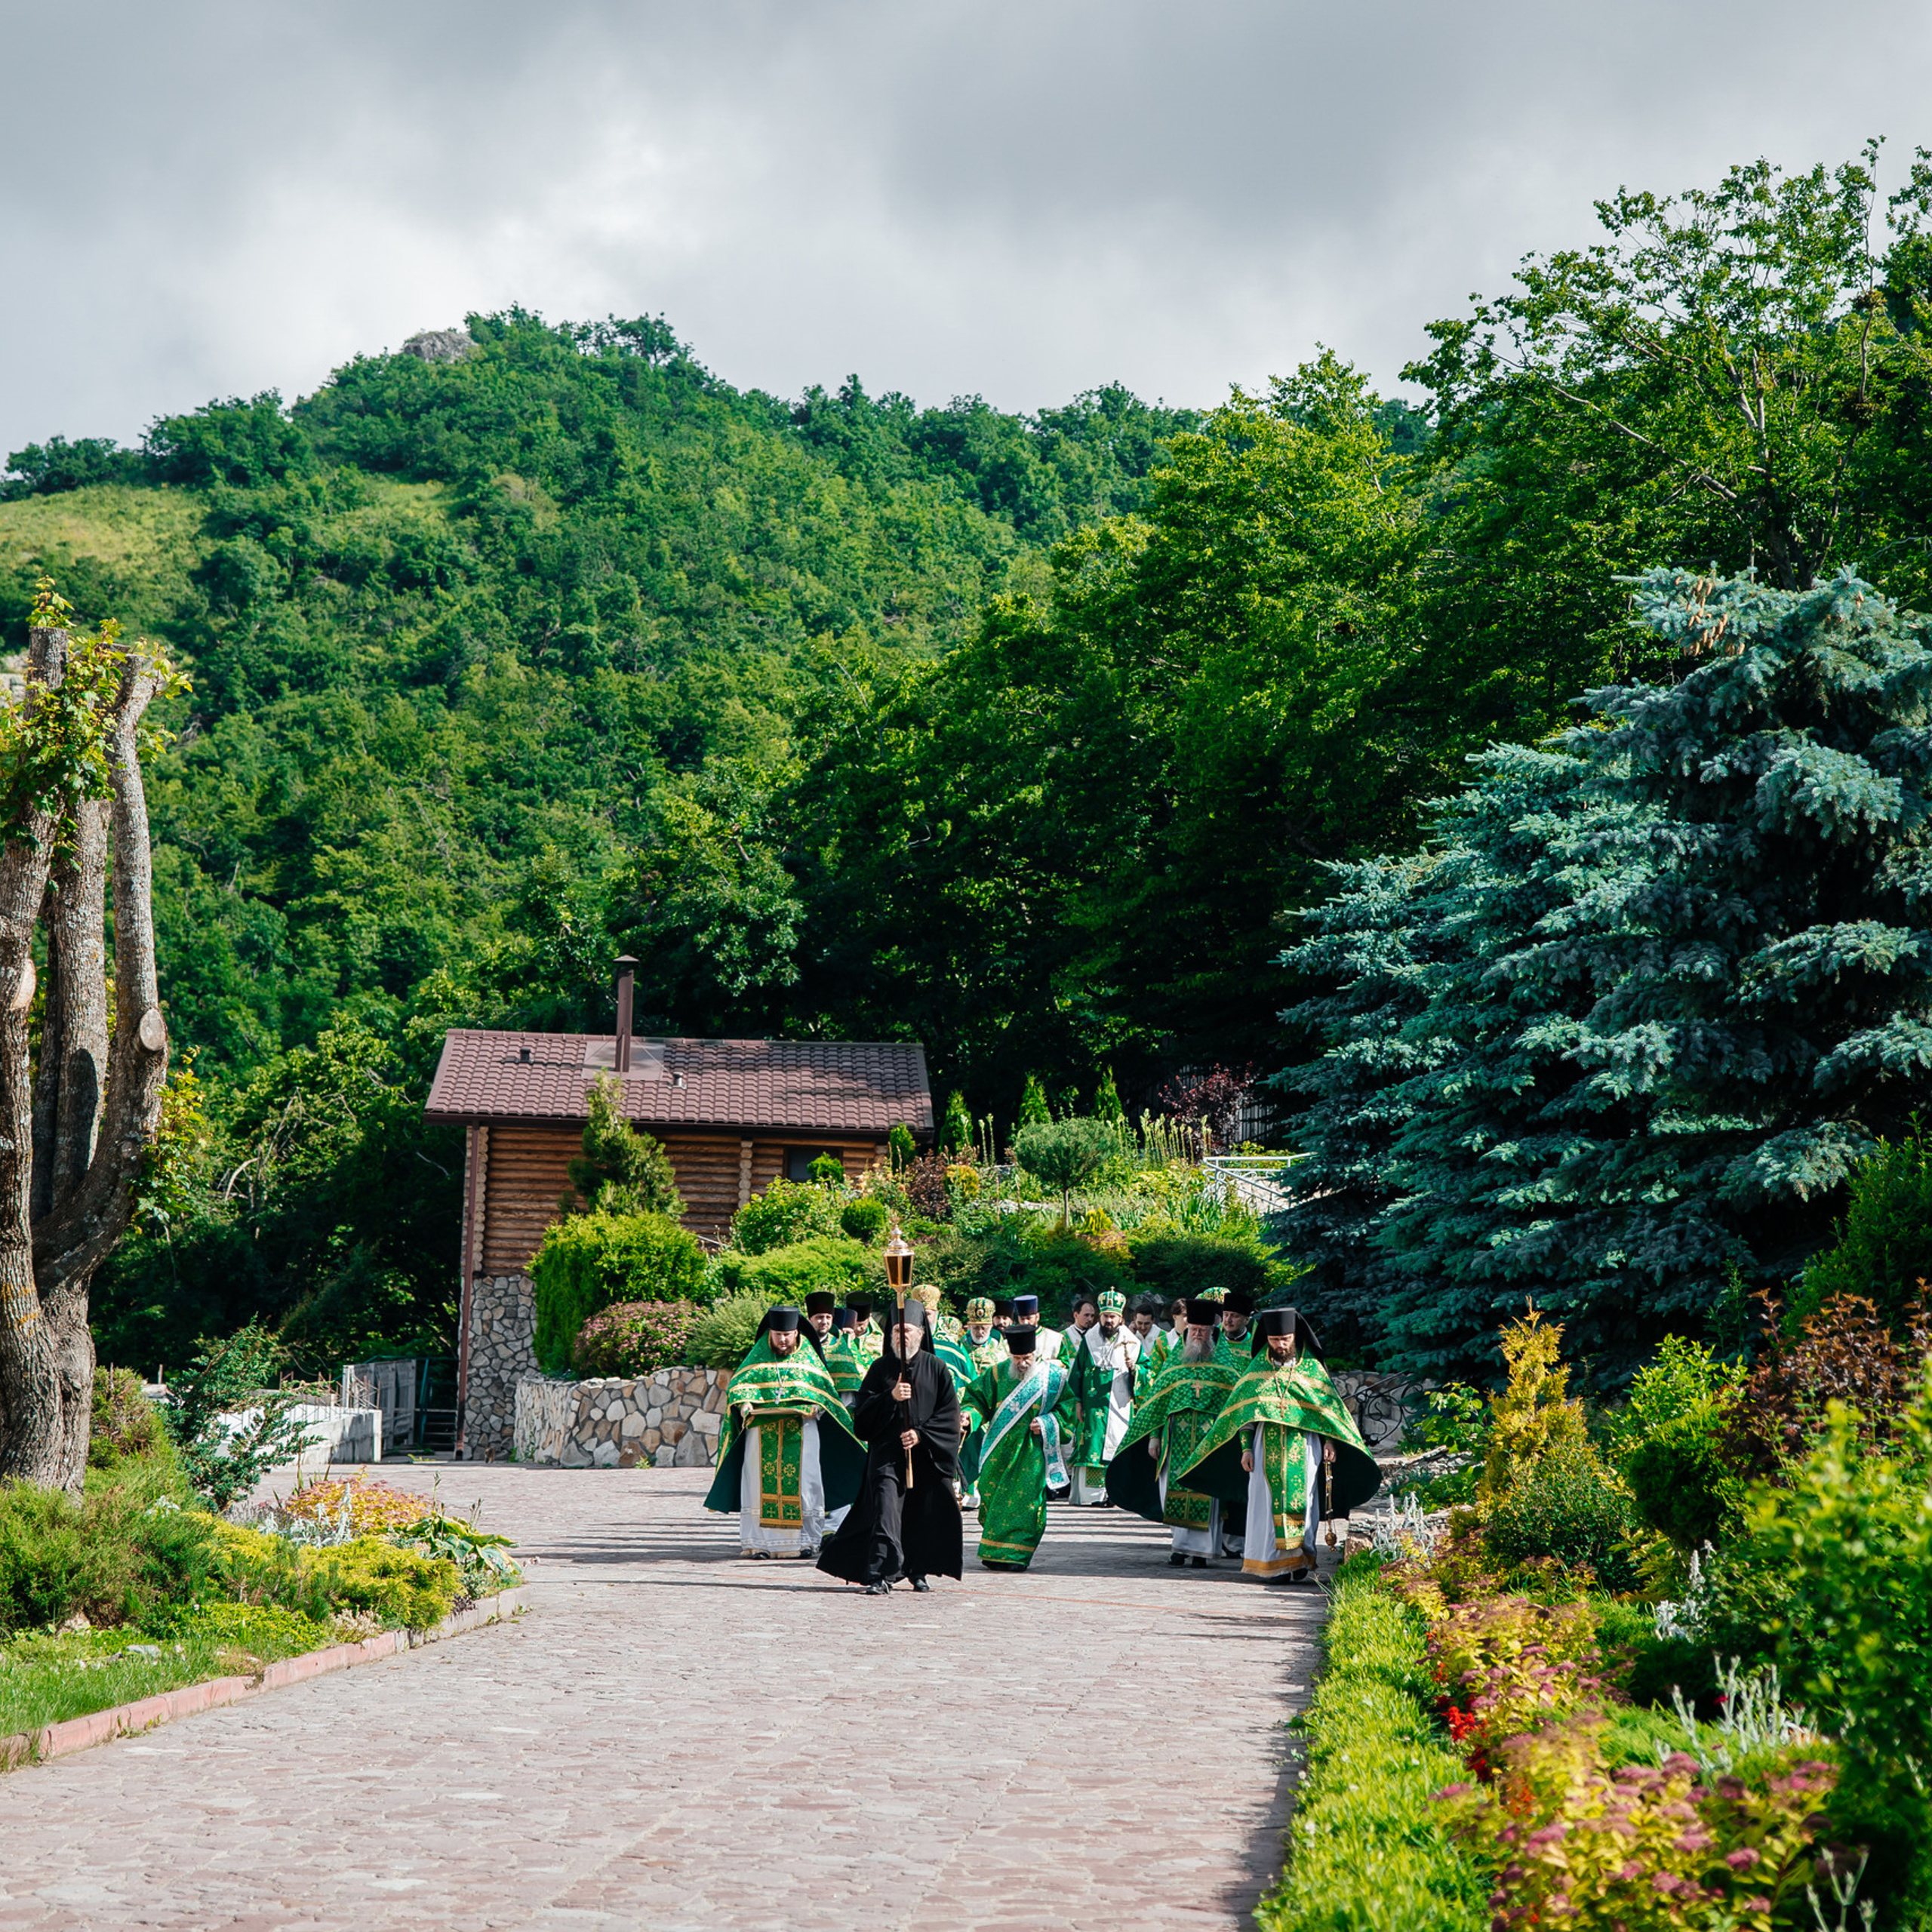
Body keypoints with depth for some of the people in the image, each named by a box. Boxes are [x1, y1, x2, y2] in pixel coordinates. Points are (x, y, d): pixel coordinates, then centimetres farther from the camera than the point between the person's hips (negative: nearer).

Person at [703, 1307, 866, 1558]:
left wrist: (813, 1407, -12)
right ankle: (757, 1541, -1)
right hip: (762, 1429, 0)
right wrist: (744, 1403, -19)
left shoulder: (807, 1355, 8)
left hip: (800, 1427, 0)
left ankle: (806, 1540, 1)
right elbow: (739, 1384, 1)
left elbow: (823, 1387, 7)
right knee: (761, 1482, -4)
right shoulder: (759, 1354, 8)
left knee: (803, 1481, -5)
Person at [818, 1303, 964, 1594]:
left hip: (926, 1456, 1)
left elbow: (949, 1414, 3)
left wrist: (922, 1434, -9)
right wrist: (891, 1397, -14)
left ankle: (918, 1571, 26)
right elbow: (863, 1412, 1)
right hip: (887, 1455, -1)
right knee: (885, 1513, -13)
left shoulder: (936, 1368, 6)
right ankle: (881, 1575, -16)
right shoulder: (881, 1368, 7)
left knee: (923, 1516, 7)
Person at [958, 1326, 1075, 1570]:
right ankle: (992, 1553, 16)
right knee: (992, 1496, 4)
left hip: (1032, 1450, -2)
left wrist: (1046, 1423, -10)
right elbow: (977, 1397, 9)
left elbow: (1068, 1406, 4)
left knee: (1025, 1501, -6)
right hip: (1000, 1450, 2)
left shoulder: (1052, 1377, -2)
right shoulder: (997, 1373, 2)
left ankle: (1013, 1554, 1)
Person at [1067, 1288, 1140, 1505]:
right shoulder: (1088, 1340, 7)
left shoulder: (1131, 1343, 8)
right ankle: (1088, 1494, -7)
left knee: (1116, 1445, -4)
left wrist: (1134, 1367, -12)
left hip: (1121, 1405, 1)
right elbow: (1077, 1372, 8)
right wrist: (1078, 1402, 1)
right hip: (1093, 1404, -1)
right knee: (1091, 1446, -8)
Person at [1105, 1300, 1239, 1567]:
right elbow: (1156, 1398, 12)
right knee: (1177, 1487, -2)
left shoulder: (1222, 1365, 6)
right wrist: (1154, 1436, 6)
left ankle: (1201, 1549, -2)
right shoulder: (1175, 1361, 11)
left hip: (1211, 1438, -2)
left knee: (1205, 1492, -5)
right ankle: (1180, 1545, 6)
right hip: (1178, 1437, 2)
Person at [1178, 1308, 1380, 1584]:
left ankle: (1302, 1561, -1)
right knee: (1268, 1502, -5)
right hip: (1267, 1445, 1)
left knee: (1302, 1500, -5)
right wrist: (1245, 1448, 3)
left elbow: (1328, 1406, 8)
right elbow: (1243, 1410, 10)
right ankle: (1272, 1563, -2)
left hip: (1303, 1445, -1)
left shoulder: (1311, 1367, 7)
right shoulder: (1258, 1367, 9)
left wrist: (1330, 1442, -3)